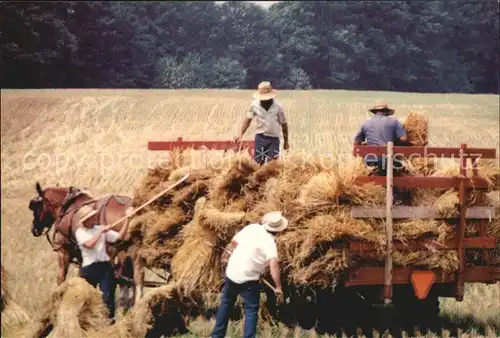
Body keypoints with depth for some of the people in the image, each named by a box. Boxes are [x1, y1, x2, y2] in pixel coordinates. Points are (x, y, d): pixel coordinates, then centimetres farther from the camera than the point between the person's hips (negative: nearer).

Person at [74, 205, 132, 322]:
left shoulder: (101, 229, 7)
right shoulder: (80, 232, -2)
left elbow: (120, 237, 2)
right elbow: (89, 244, -20)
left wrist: (127, 220, -5)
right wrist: (101, 232, -17)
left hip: (105, 266, 2)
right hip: (89, 268, -2)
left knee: (108, 295, -6)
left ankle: (110, 319, -3)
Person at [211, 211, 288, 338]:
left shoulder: (251, 227, 1)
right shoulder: (269, 242, -16)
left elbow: (234, 241, 13)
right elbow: (274, 264, -29)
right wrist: (278, 287, -23)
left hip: (231, 272, 6)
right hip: (248, 279, -6)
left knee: (226, 304, 22)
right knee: (251, 310, 6)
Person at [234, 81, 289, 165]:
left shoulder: (278, 106, -6)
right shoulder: (255, 105, -3)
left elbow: (284, 124, 3)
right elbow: (247, 120, 1)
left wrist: (286, 142, 8)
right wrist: (240, 135, -11)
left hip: (274, 139, -1)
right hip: (260, 138, 1)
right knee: (258, 162, 1)